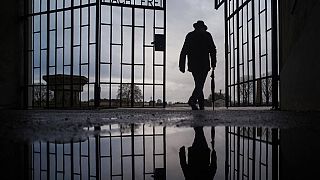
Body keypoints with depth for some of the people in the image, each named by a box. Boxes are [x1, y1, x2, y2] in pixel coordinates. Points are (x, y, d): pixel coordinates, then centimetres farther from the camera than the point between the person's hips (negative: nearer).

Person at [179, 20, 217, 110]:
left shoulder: (189, 35, 11)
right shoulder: (207, 35, 6)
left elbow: (184, 51, 5)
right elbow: (212, 50, 0)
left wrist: (182, 65, 5)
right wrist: (213, 63, 4)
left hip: (193, 64, 3)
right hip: (204, 64, -3)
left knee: (198, 84, 14)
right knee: (200, 84, -6)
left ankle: (202, 105, 17)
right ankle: (193, 100, -29)